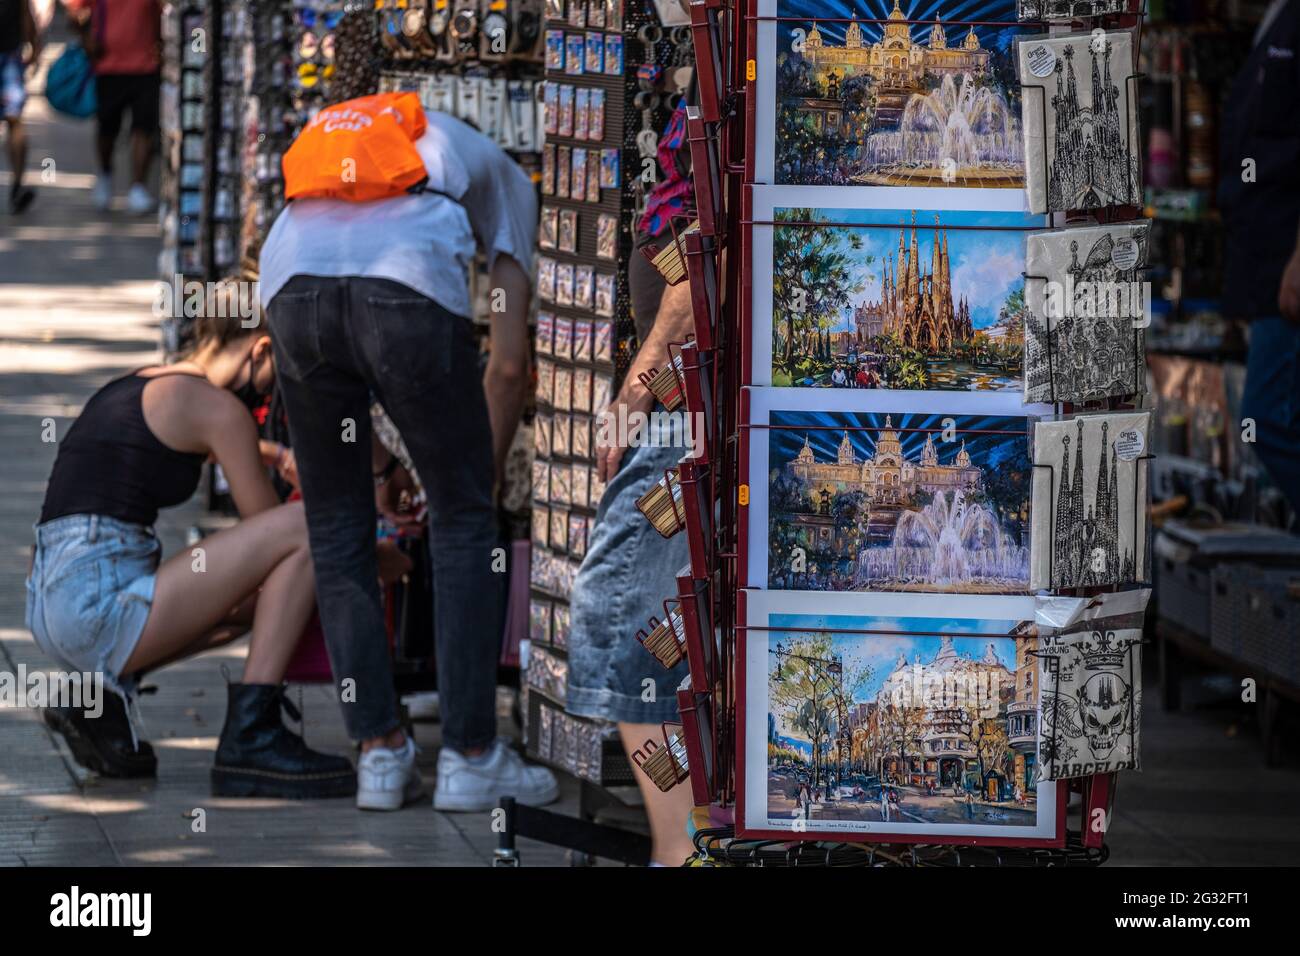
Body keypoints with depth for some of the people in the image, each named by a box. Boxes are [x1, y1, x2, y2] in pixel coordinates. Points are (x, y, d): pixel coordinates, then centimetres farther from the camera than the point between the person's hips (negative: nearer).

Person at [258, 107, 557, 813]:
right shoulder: (504, 180, 32)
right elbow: (509, 362, 23)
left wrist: (378, 465, 43)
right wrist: (489, 473, 34)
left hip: (293, 278, 3)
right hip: (408, 290, -3)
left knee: (337, 524, 19)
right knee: (463, 518, 14)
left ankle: (380, 754, 19)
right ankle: (470, 757, 15)